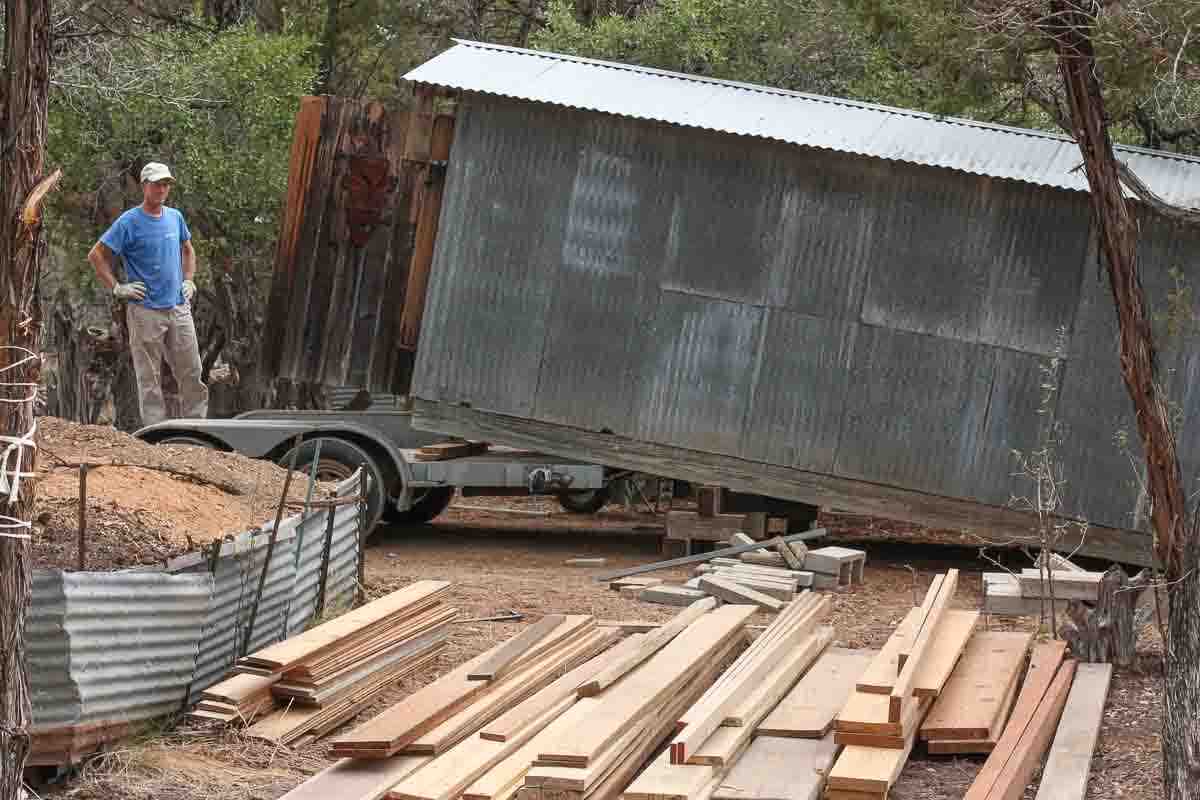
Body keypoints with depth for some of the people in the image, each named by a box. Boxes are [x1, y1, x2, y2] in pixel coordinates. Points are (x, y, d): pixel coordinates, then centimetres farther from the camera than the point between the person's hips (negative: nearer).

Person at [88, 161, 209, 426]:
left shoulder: (175, 217, 9)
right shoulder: (129, 222, -8)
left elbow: (187, 249, 27)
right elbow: (96, 255, -7)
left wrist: (189, 280, 14)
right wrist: (116, 288, -11)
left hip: (179, 307, 5)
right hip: (145, 312, -5)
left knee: (191, 373, 6)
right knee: (149, 377, 1)